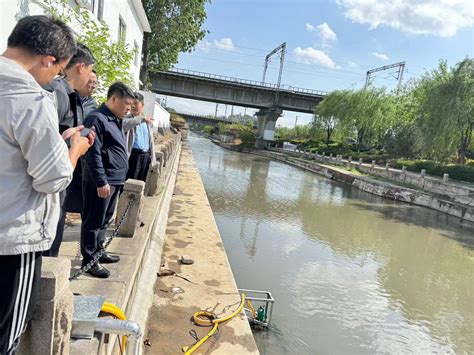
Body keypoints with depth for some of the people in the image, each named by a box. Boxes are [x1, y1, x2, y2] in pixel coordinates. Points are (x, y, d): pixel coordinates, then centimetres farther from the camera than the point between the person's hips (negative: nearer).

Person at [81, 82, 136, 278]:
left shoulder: (115, 120, 16)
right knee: (94, 221, 0)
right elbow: (93, 154, -21)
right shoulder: (96, 119, -15)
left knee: (104, 220, 18)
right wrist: (101, 181, -22)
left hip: (114, 180, 10)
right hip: (101, 182, -10)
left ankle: (98, 251, 31)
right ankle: (89, 259, 10)